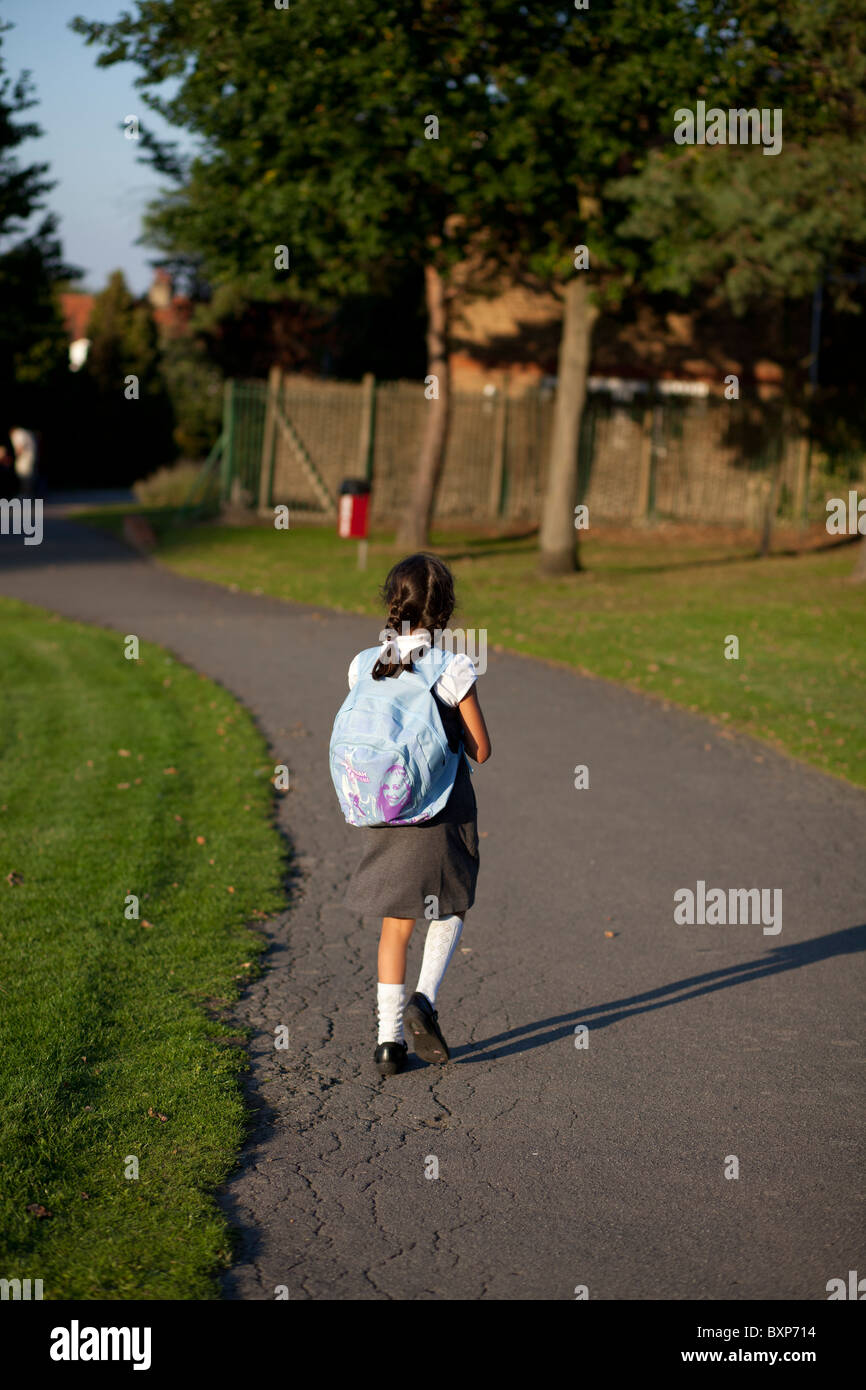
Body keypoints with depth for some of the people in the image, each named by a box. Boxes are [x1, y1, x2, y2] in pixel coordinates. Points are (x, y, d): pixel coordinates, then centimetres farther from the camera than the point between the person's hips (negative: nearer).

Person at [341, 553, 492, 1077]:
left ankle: (390, 1040, 13)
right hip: (443, 810, -4)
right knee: (451, 908, 21)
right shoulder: (453, 669, -14)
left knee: (395, 927, 13)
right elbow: (481, 750, -10)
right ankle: (425, 1000, 4)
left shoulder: (366, 666, -2)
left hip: (385, 813, 4)